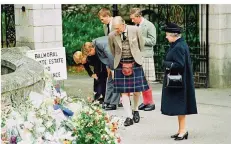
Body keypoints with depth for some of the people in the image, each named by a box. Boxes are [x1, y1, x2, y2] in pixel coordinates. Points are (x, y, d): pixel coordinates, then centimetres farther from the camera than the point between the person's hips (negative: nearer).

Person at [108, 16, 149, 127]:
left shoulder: (135, 30, -9)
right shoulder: (111, 36, -9)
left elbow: (141, 45, 7)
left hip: (134, 62, 0)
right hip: (120, 64, 0)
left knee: (137, 90, 1)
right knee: (124, 91, -4)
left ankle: (135, 110, 28)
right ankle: (129, 116, 0)